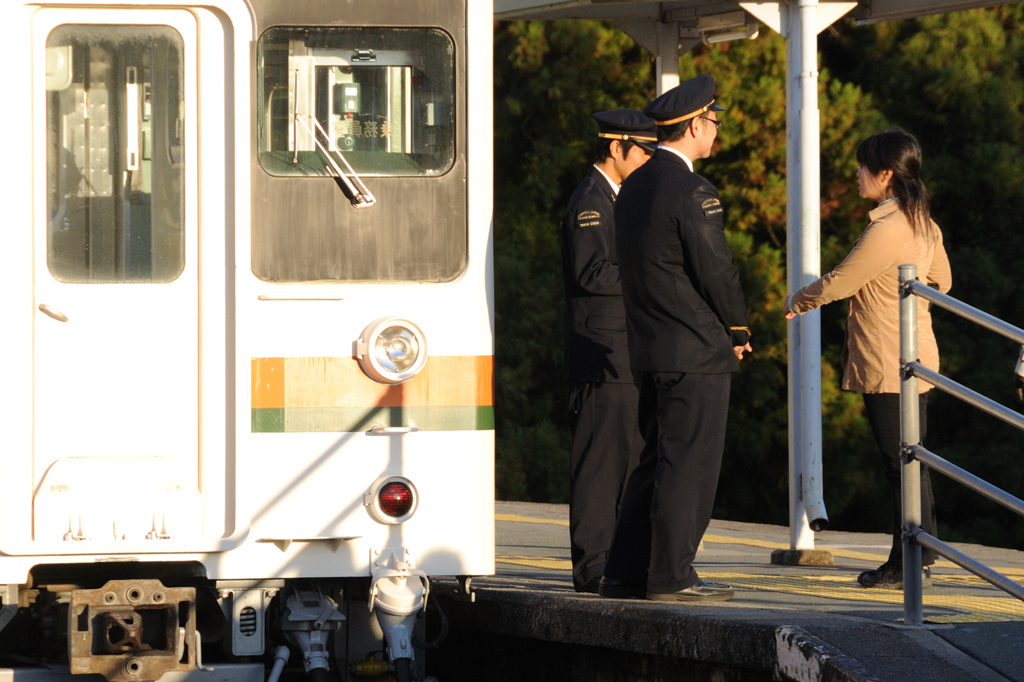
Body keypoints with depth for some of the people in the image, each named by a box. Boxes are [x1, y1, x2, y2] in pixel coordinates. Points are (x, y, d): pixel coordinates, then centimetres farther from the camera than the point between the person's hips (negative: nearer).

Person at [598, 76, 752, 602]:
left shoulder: (633, 188, 12)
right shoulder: (691, 192, -16)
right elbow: (717, 271, -14)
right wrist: (738, 330, 2)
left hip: (647, 350, 9)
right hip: (696, 351, -9)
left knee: (656, 462, 14)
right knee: (689, 464, -4)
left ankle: (624, 573, 14)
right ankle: (670, 575, -4)